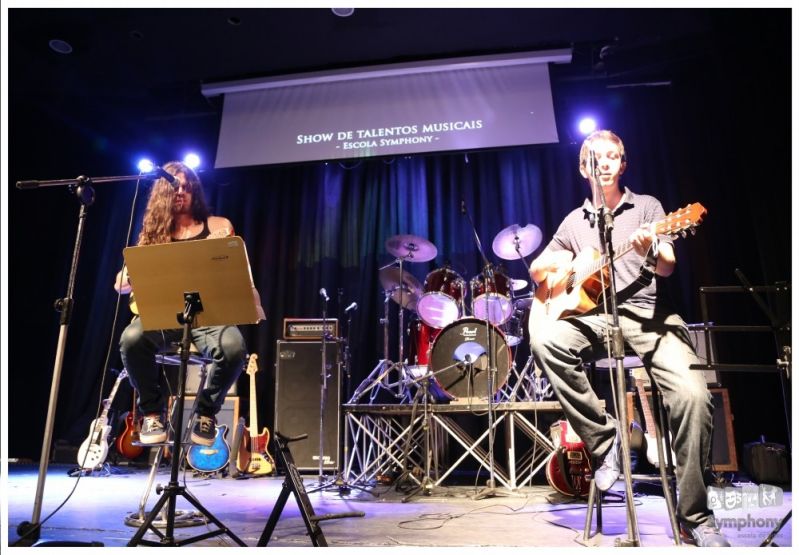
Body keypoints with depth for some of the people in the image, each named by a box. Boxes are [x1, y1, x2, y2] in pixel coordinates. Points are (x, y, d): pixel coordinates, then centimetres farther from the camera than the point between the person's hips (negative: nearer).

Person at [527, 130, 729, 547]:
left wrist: (650, 251, -26)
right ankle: (603, 439, -15)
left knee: (693, 395, -26)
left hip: (645, 315, -1)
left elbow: (668, 268, -2)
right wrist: (557, 264, -1)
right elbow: (536, 269, 23)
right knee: (544, 340, -32)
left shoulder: (646, 206, 11)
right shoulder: (575, 220, 18)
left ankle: (694, 516, -6)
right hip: (591, 316, 2)